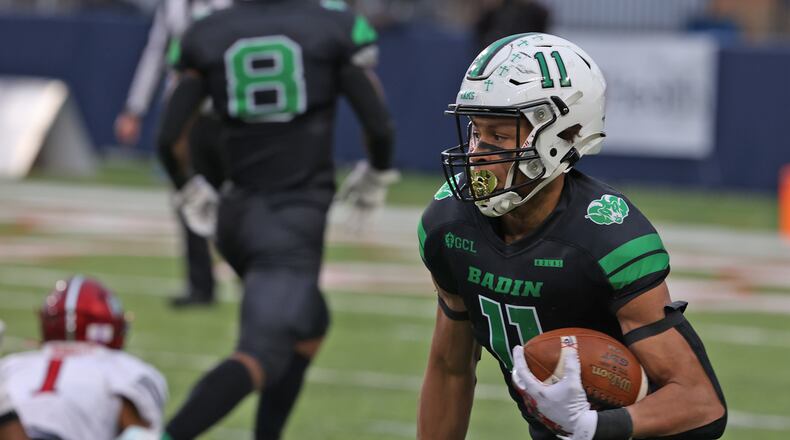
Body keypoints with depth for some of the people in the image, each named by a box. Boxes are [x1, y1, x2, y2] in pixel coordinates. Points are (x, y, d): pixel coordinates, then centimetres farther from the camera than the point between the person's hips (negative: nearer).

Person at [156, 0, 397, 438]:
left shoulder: (208, 37, 3)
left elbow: (168, 138, 2)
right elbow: (379, 126, -3)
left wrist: (193, 192, 20)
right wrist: (375, 176, 18)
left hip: (237, 214, 5)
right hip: (296, 219, -5)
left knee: (307, 324, 27)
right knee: (261, 353, -12)